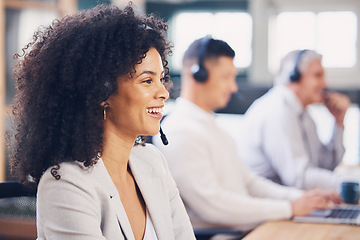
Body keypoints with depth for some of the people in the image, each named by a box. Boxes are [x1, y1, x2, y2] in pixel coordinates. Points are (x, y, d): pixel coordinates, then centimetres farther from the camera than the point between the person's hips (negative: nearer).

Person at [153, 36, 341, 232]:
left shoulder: (209, 125, 19)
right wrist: (289, 208, -14)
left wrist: (300, 197, 7)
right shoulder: (179, 132, -13)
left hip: (248, 229, 9)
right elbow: (213, 205, -19)